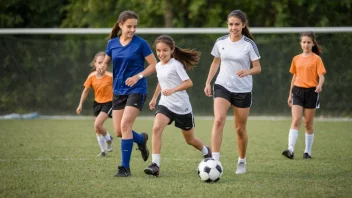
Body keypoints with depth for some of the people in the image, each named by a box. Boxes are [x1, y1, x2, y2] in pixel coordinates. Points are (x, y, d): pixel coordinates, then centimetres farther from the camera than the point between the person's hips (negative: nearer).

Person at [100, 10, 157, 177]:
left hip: (136, 90, -5)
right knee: (118, 131, 4)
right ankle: (141, 140, 37)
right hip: (118, 91, 5)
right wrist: (103, 67, -8)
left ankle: (125, 167, -11)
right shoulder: (112, 43, 4)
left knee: (125, 125, -19)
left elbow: (153, 65, -5)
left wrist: (139, 76, -19)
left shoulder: (140, 43, -9)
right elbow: (106, 61, 16)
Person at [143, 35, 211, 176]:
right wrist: (154, 98, 23)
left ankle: (206, 152, 45)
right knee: (156, 128, -24)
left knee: (190, 140, 11)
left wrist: (172, 90, -31)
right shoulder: (158, 66, 7)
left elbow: (189, 83, -20)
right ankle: (155, 165, -28)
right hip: (165, 104, 5)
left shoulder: (176, 65, -14)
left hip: (182, 106, -5)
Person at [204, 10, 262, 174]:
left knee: (240, 128, 8)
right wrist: (208, 82, 7)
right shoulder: (221, 42, 1)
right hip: (222, 86, 1)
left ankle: (242, 161, 28)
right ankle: (214, 159, -26)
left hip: (243, 90, -1)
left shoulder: (249, 44, -7)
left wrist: (247, 72, -27)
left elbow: (258, 68, -6)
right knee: (218, 120, -21)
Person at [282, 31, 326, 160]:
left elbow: (321, 76, -8)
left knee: (308, 123, 4)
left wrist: (320, 85, -29)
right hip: (298, 91, 2)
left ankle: (308, 152, 14)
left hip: (311, 92, -2)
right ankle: (291, 150, -21)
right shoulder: (296, 59, 11)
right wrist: (290, 95, 18)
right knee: (295, 120, -11)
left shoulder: (316, 59, -1)